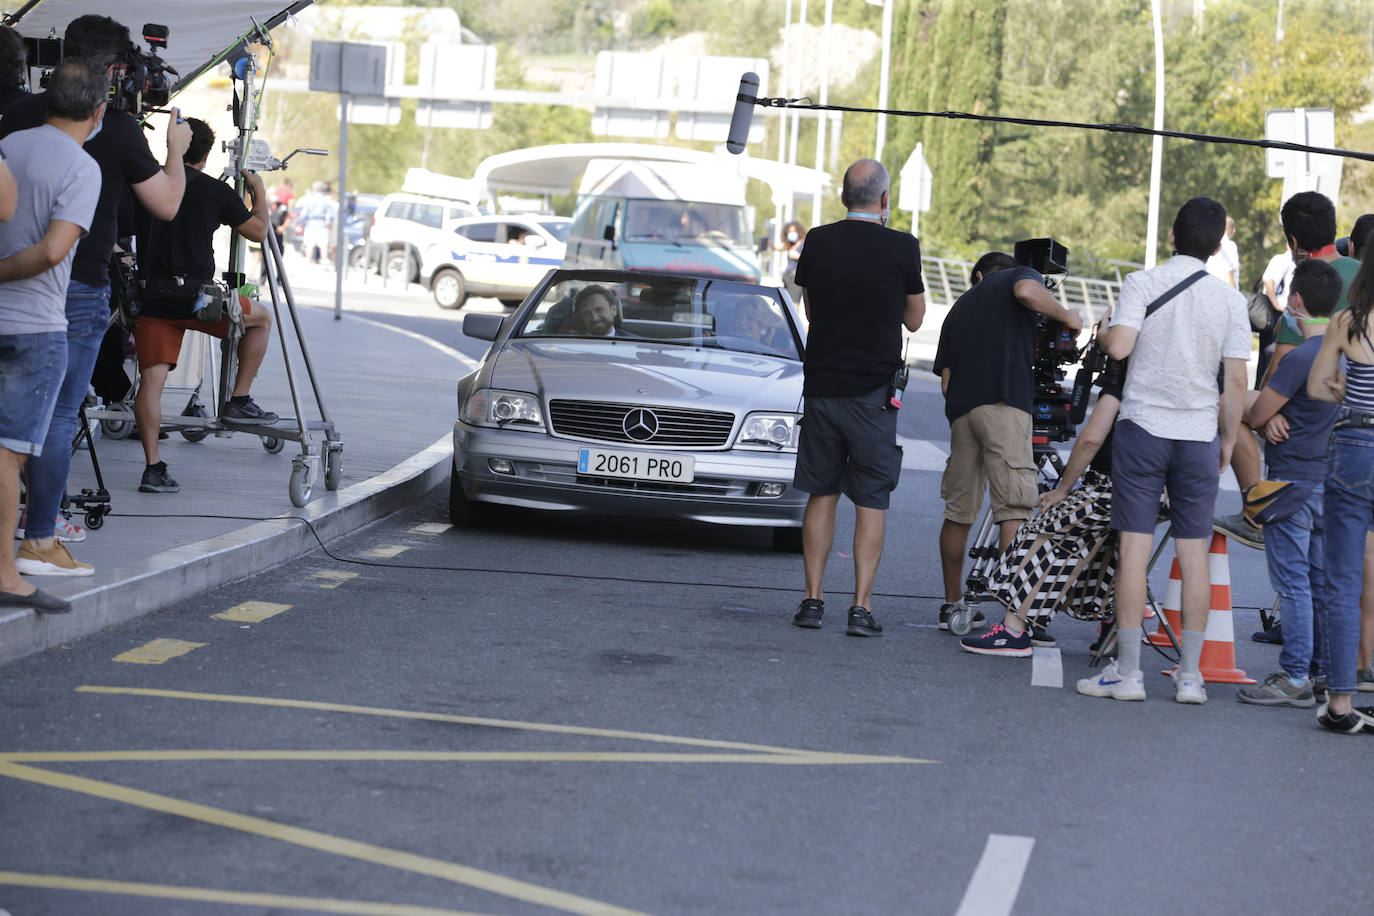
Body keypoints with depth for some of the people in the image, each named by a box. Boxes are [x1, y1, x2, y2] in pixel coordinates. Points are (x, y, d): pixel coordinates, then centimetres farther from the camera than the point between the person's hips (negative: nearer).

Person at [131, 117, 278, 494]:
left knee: (151, 378, 1)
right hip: (195, 296, -3)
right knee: (261, 318, 21)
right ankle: (239, 401, 19)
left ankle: (153, 468, -7)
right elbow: (258, 231, 11)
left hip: (151, 297, 3)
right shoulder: (217, 191, -1)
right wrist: (259, 190, 26)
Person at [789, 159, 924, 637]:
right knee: (871, 503, 3)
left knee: (821, 494, 12)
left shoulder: (818, 242, -1)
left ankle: (813, 599, 10)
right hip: (874, 391, -2)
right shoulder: (901, 247, -8)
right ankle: (861, 607, -1)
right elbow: (914, 319, 5)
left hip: (822, 385, 3)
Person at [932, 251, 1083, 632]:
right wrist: (1066, 317, 1)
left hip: (961, 409, 6)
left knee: (958, 511, 13)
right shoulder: (1017, 275, 15)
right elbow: (1026, 291, -12)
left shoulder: (960, 306, 30)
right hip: (1004, 402, -6)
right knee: (1014, 507, -11)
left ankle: (952, 604, 21)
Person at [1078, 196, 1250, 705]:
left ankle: (1127, 671, -1)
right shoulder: (1230, 298, 2)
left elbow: (1118, 347, -17)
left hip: (1143, 426, -2)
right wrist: (1229, 439, 13)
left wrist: (1104, 327, 6)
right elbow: (1235, 381, 1)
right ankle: (1190, 674, 7)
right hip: (1199, 434, 2)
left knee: (1134, 547, -1)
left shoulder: (1143, 282, -5)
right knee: (1194, 552, 6)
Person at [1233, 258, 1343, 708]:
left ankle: (1295, 678, -4)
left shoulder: (1300, 357, -19)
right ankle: (1323, 670, 17)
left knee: (1292, 582, -5)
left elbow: (1254, 414, -12)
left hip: (1293, 481, -8)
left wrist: (1265, 416, 10)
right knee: (1321, 582, 13)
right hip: (1331, 480, 8)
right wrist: (1273, 415, -5)